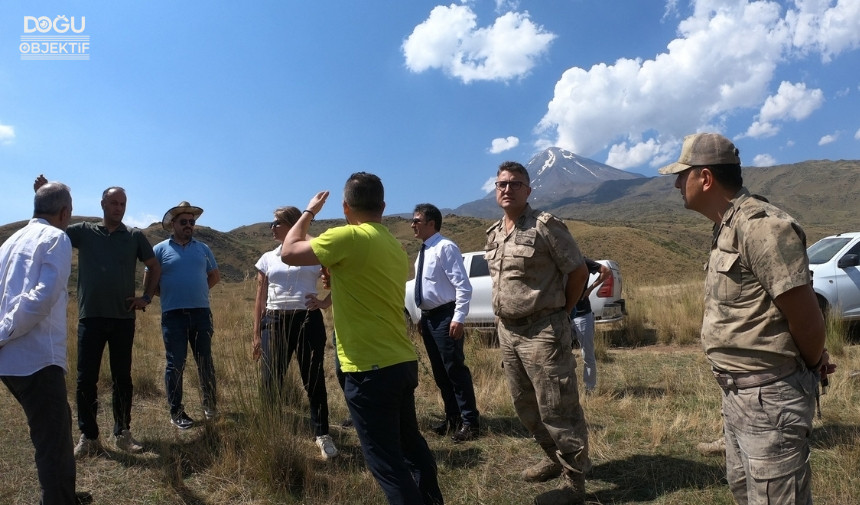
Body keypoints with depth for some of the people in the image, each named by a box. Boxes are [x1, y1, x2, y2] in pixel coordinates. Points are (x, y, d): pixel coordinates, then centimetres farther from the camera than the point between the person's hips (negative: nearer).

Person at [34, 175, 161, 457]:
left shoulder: (135, 236, 5)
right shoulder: (84, 231, 5)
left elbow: (154, 267, 13)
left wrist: (147, 297, 3)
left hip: (123, 318, 1)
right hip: (90, 318, 0)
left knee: (122, 379, 9)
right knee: (86, 379, 3)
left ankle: (122, 433, 20)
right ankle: (88, 437, 15)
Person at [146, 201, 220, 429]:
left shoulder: (203, 248, 10)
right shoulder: (160, 249, 2)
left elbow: (215, 276, 19)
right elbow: (148, 282, 5)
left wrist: (198, 291, 10)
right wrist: (169, 294, 2)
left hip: (201, 312, 2)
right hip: (173, 315, -2)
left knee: (205, 361, 9)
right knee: (175, 364, 3)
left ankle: (210, 404, 21)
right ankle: (176, 412, 13)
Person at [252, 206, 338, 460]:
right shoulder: (267, 259, 11)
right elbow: (260, 300, 11)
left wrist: (325, 303, -7)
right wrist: (256, 335, 8)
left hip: (308, 321, -3)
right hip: (275, 322, 3)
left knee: (313, 379, 2)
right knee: (272, 381, 7)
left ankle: (322, 435, 13)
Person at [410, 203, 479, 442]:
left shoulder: (445, 247, -14)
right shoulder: (424, 252, 13)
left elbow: (463, 286, -19)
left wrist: (458, 318, -22)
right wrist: (423, 316, 18)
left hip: (445, 317, -9)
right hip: (428, 317, 9)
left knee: (455, 370, -3)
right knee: (439, 372, 15)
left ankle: (469, 422, 9)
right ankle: (452, 418, 28)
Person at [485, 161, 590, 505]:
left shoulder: (545, 225, -12)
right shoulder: (494, 233, 11)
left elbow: (578, 271, -8)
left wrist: (561, 311, 0)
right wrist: (505, 321, 14)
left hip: (542, 331, -8)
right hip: (507, 331, 8)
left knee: (557, 409, 0)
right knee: (525, 406, 18)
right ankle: (555, 459, 38)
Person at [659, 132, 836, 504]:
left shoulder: (759, 225, -21)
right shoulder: (726, 228, 10)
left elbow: (807, 317, -20)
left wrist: (811, 366, -1)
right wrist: (814, 359, 12)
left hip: (769, 397, -10)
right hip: (738, 394, 10)